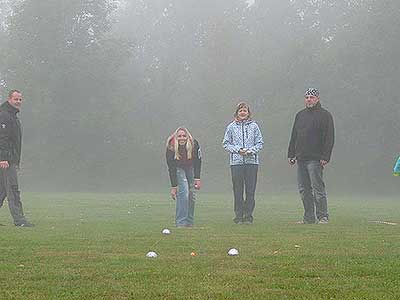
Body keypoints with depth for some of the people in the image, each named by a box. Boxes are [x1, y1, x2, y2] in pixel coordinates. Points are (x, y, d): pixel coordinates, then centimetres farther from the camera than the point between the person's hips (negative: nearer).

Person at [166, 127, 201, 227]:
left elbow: (198, 162, -12)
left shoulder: (194, 144, -25)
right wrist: (173, 186, -26)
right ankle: (181, 222, -21)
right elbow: (171, 168, -26)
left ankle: (189, 222, 12)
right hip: (178, 169, -3)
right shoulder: (171, 148, -30)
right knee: (183, 192, -20)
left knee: (191, 194, 2)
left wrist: (197, 179, -15)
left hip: (190, 168, 3)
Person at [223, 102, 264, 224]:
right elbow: (226, 144, 7)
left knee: (250, 190, 0)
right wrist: (238, 149, -8)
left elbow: (260, 143, 8)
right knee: (238, 191, 0)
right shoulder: (231, 127, 6)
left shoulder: (254, 126, 7)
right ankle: (239, 216, 6)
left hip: (252, 161, 0)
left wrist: (251, 150, -9)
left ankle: (248, 215, 6)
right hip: (236, 162, 0)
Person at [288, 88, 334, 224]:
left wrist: (325, 157, -15)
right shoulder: (300, 115, 19)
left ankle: (323, 216, -4)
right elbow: (294, 137, 22)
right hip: (301, 159, 7)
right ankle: (309, 217, 12)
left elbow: (329, 138, -7)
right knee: (304, 190, 7)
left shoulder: (325, 115, -1)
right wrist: (291, 154, 14)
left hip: (315, 159, -7)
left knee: (318, 188, -8)